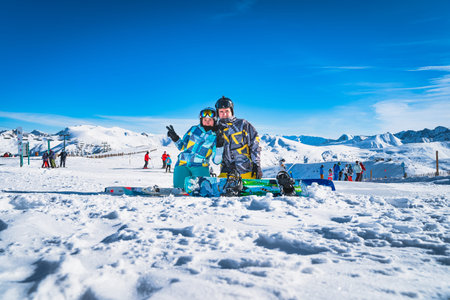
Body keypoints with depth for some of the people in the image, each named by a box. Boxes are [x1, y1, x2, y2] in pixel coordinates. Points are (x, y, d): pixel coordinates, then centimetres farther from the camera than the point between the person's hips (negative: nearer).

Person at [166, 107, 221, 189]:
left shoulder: (215, 137, 6)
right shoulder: (194, 129, 11)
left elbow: (216, 160, 1)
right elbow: (182, 147, 17)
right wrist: (175, 138, 1)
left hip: (200, 167, -1)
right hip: (183, 164, 1)